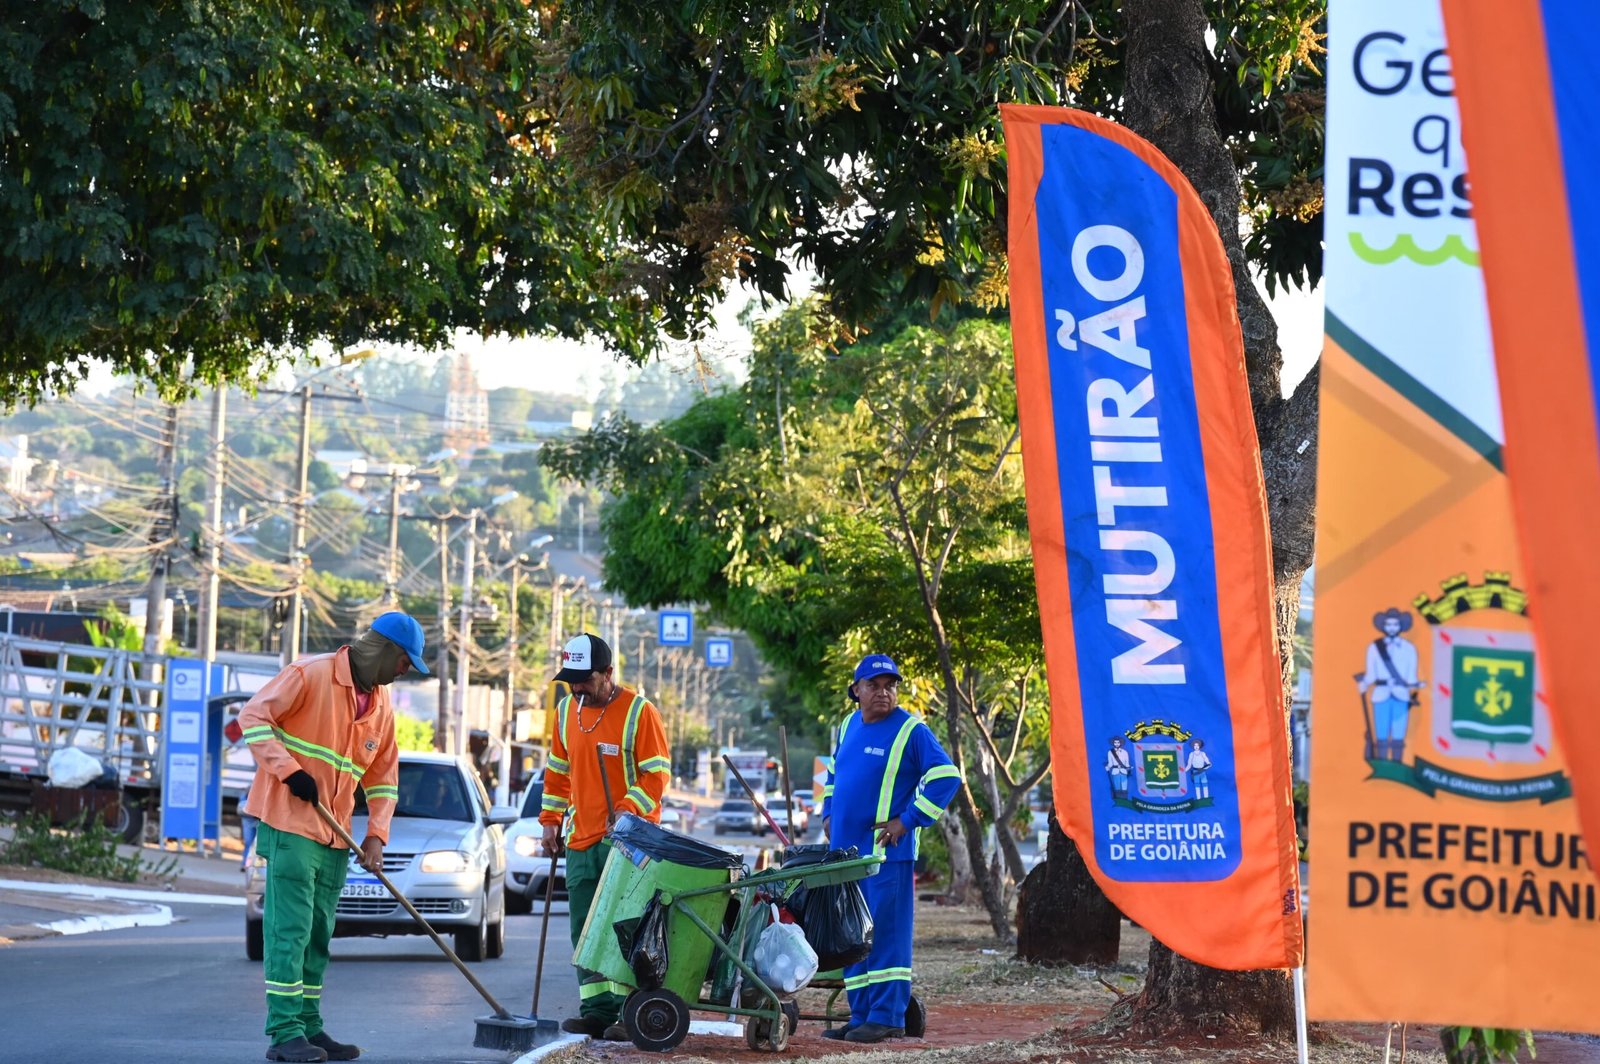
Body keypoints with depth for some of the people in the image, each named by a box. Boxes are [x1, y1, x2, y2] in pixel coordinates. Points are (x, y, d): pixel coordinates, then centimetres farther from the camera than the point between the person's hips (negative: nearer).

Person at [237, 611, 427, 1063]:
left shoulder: (381, 702, 11)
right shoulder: (312, 674, -11)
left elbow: (383, 775, 15)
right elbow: (254, 716, -14)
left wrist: (376, 835, 5)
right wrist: (289, 771, -20)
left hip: (334, 833, 8)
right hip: (288, 822, -8)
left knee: (318, 934, 11)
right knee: (290, 928, -9)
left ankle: (309, 1026, 18)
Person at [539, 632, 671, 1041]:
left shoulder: (638, 712, -9)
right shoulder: (567, 710, 10)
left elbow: (656, 775, -10)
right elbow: (558, 770, 20)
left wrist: (626, 815, -20)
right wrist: (551, 819, 13)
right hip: (581, 840, 6)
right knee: (585, 931, 6)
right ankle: (596, 1010, 12)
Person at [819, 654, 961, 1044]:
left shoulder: (910, 730, -7)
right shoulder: (848, 726, 14)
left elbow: (947, 777, -13)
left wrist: (908, 821, -14)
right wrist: (828, 814, 18)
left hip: (886, 851, -7)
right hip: (845, 849, 7)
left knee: (886, 933, -7)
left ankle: (887, 1017, -4)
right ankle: (861, 1015, 15)